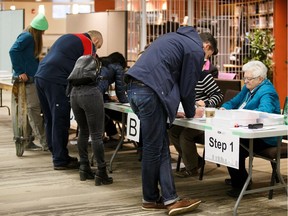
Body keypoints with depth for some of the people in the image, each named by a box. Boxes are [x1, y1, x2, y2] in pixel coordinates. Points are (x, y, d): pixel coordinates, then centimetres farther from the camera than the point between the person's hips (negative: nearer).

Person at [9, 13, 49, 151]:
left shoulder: (31, 38, 16)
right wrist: (20, 72, -23)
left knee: (30, 110, 11)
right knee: (34, 110, -8)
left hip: (31, 78, 10)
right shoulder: (27, 37, -12)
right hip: (26, 79, -10)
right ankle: (45, 143, -7)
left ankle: (27, 141, 16)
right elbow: (13, 51, -24)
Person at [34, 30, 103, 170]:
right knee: (60, 122, -1)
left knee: (50, 120, 15)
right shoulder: (88, 44, 2)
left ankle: (57, 154, 24)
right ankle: (60, 160, 4)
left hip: (40, 76, 9)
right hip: (56, 81, -9)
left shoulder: (68, 37, 27)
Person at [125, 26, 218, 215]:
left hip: (135, 87, 9)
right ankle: (151, 199, 12)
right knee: (154, 148, 2)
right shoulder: (196, 49, 1)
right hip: (150, 91, -9)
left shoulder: (176, 38, 28)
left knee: (161, 146, 8)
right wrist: (191, 113, 19)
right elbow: (187, 87, 2)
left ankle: (170, 199, 8)